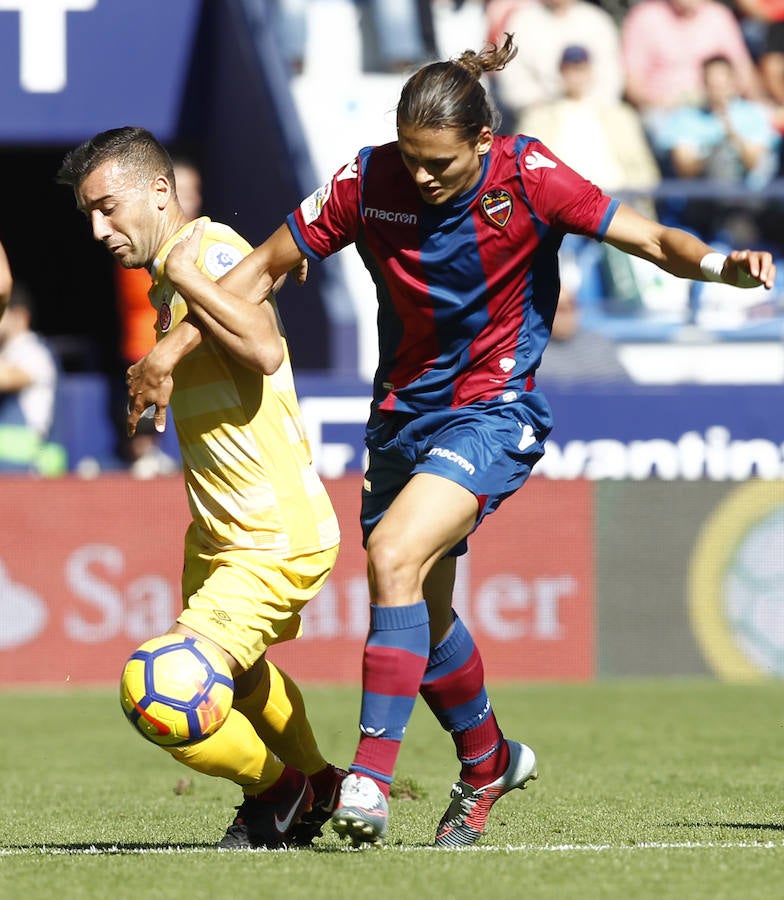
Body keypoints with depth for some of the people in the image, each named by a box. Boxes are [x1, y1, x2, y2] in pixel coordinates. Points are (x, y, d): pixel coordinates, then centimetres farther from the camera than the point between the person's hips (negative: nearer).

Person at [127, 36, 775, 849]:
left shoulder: (526, 177, -17)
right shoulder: (369, 181, -10)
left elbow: (650, 240, -14)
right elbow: (266, 267, -1)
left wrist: (716, 263, -34)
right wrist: (175, 344, -9)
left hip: (495, 411, -5)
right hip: (404, 411, 5)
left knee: (394, 557, -26)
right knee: (422, 616, 13)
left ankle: (371, 775, -25)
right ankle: (488, 760, 39)